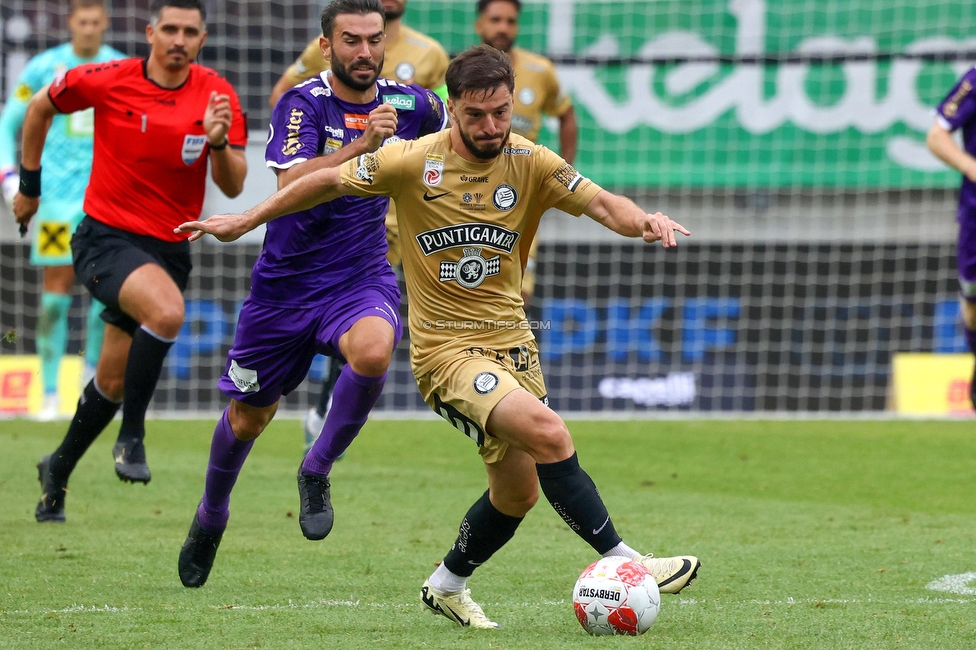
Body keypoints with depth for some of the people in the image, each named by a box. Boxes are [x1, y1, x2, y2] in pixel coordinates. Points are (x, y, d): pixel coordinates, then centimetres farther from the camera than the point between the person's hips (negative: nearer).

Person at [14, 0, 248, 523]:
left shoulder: (217, 96, -5)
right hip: (107, 239, -4)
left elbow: (232, 187, -9)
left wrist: (218, 142, -28)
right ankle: (132, 436, -19)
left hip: (169, 249, 4)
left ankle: (57, 473, 34)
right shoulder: (107, 82, -9)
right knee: (167, 311, -34)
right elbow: (41, 107, 9)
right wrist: (29, 184, 14)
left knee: (113, 382, 11)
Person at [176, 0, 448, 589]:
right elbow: (294, 183, -31)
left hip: (363, 276, 1)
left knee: (374, 350, -35)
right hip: (287, 281, -1)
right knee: (248, 417, 13)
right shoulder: (303, 103, -14)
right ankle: (212, 516, 43)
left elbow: (454, 136, 21)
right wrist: (362, 145, -41)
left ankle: (317, 471, -12)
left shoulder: (413, 104, -3)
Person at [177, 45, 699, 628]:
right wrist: (246, 221, 8)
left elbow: (601, 203, -16)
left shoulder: (531, 164, -5)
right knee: (548, 433, -27)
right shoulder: (413, 162, -11)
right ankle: (623, 561, -21)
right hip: (446, 347, -5)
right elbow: (329, 182, 2)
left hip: (511, 339, 5)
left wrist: (643, 220, -38)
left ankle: (448, 585, 38)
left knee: (519, 490, 13)